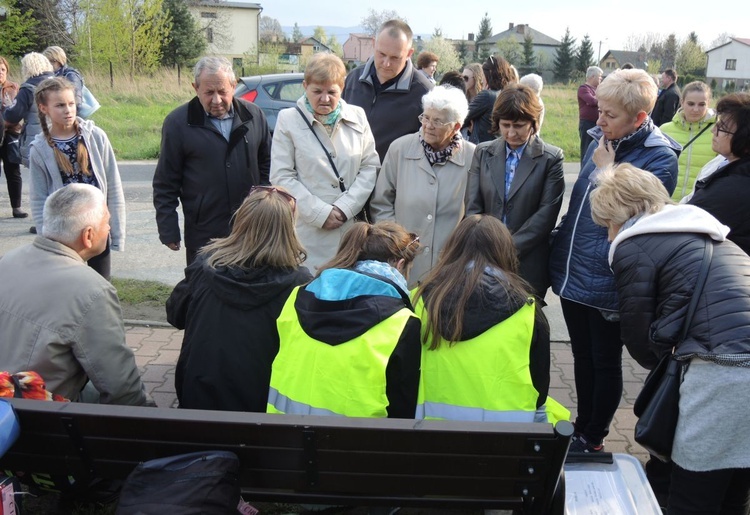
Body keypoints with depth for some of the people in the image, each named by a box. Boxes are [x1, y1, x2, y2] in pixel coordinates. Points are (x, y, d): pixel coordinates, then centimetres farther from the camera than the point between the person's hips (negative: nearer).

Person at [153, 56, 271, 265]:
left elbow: (267, 165, 14)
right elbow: (166, 184, -1)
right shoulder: (178, 122, -4)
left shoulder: (254, 115, 3)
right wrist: (168, 231, -3)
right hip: (203, 235, -2)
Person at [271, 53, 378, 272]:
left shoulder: (357, 117, 9)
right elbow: (282, 177, -4)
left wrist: (345, 207, -6)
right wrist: (320, 213, -9)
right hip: (309, 233, -2)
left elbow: (370, 166, 6)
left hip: (352, 226, 3)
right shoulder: (288, 120, 0)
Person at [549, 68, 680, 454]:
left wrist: (606, 170, -18)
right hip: (572, 272, 7)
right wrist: (561, 246, 13)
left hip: (606, 281, -6)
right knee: (582, 358, 21)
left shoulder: (659, 157, -15)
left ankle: (593, 438, 29)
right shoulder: (600, 140, 5)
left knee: (605, 364, 11)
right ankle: (582, 428, 38)